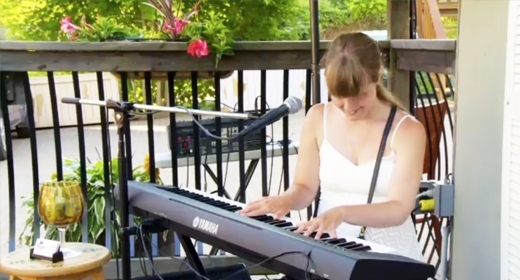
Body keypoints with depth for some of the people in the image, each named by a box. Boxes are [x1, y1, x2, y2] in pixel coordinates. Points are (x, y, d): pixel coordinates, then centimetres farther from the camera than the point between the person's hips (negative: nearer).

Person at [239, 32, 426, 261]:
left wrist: (342, 212, -32)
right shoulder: (318, 118, 3)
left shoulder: (407, 131, -7)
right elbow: (306, 186, 8)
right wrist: (286, 200, -15)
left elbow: (399, 209, -16)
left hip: (389, 254, -2)